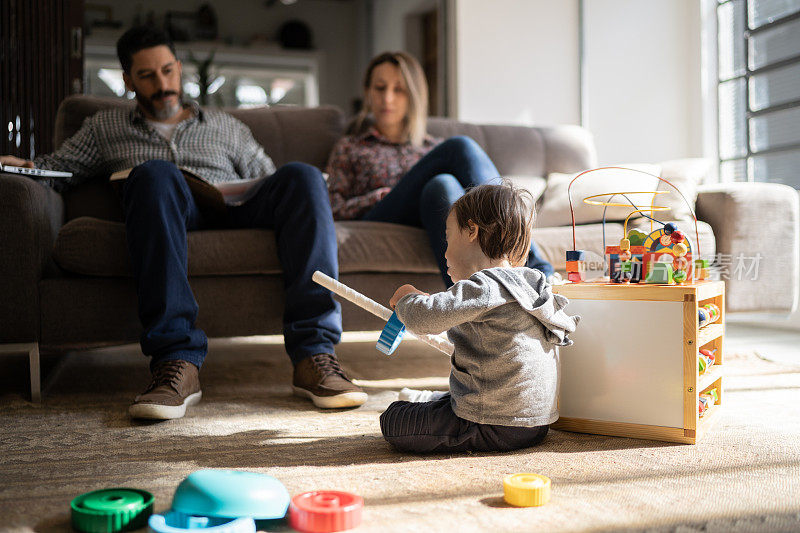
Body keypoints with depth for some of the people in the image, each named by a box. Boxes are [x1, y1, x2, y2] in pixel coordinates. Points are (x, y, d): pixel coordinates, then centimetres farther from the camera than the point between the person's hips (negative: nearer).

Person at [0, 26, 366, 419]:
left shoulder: (225, 126, 31)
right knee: (156, 172, -36)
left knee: (302, 175, -27)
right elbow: (56, 169, 21)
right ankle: (178, 361, -46)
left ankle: (313, 356, -37)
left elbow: (269, 182, 24)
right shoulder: (104, 127, 30)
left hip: (233, 210, 2)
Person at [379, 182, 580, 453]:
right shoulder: (531, 283, 11)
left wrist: (407, 298, -5)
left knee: (392, 421, -3)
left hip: (494, 428, -10)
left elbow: (424, 317, -29)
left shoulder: (483, 287, -20)